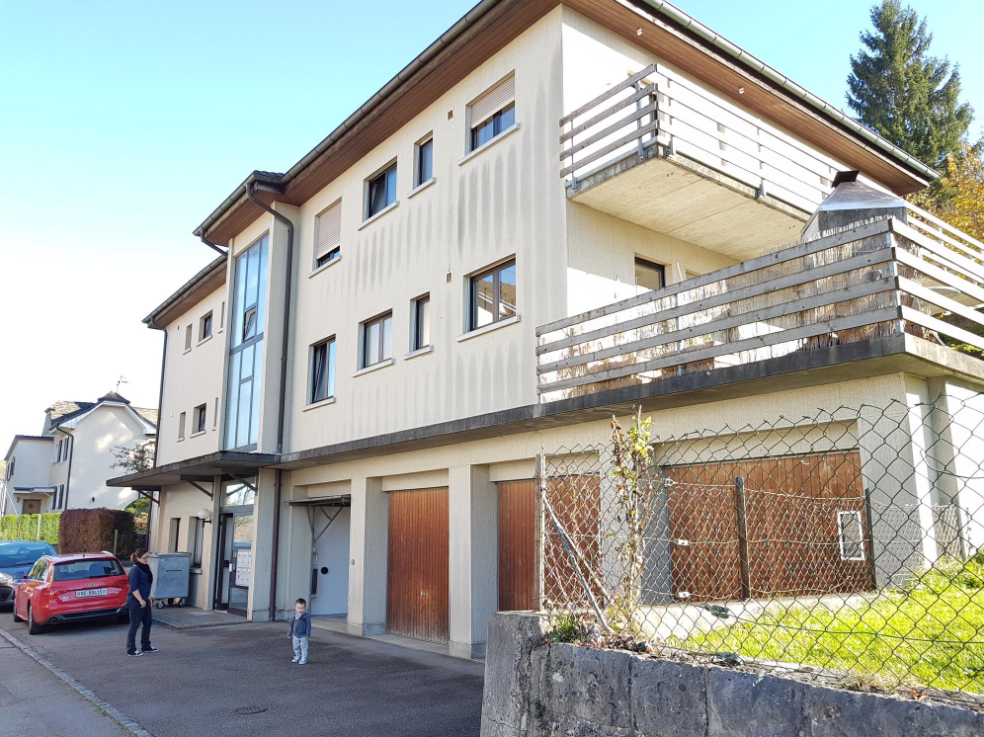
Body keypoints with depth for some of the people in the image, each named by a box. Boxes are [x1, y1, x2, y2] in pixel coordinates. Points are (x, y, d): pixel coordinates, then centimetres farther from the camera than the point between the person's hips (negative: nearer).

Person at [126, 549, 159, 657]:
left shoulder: (145, 568, 11)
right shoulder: (135, 570, -16)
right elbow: (133, 588, -20)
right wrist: (141, 600, -21)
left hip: (145, 600, 9)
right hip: (135, 601, -9)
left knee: (147, 624, 15)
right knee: (134, 625, -1)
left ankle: (146, 647, 27)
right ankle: (131, 650, 8)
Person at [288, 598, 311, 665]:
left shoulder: (306, 616, -13)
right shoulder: (294, 616, 1)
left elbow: (308, 625, -11)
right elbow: (291, 625, 11)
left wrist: (308, 634, -14)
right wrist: (290, 633, 12)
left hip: (303, 636, -5)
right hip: (295, 635, 5)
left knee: (303, 648, 1)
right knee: (296, 648, 16)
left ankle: (304, 659, 10)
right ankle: (297, 657, 32)